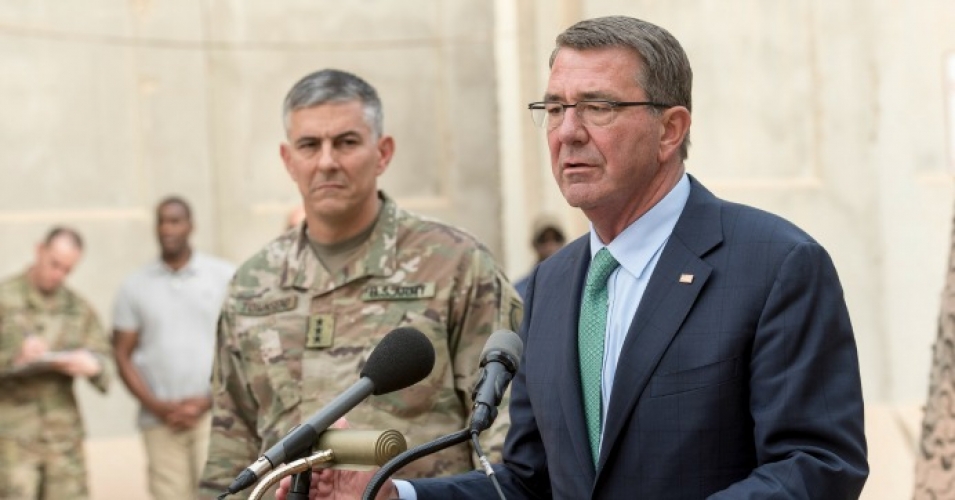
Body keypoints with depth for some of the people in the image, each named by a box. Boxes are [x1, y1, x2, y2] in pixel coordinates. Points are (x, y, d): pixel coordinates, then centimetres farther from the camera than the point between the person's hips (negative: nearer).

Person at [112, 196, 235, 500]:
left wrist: (206, 402, -6)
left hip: (213, 413, -1)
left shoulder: (226, 277, 5)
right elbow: (123, 355, 9)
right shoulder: (135, 287, 10)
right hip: (160, 421, 2)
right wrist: (156, 406, -4)